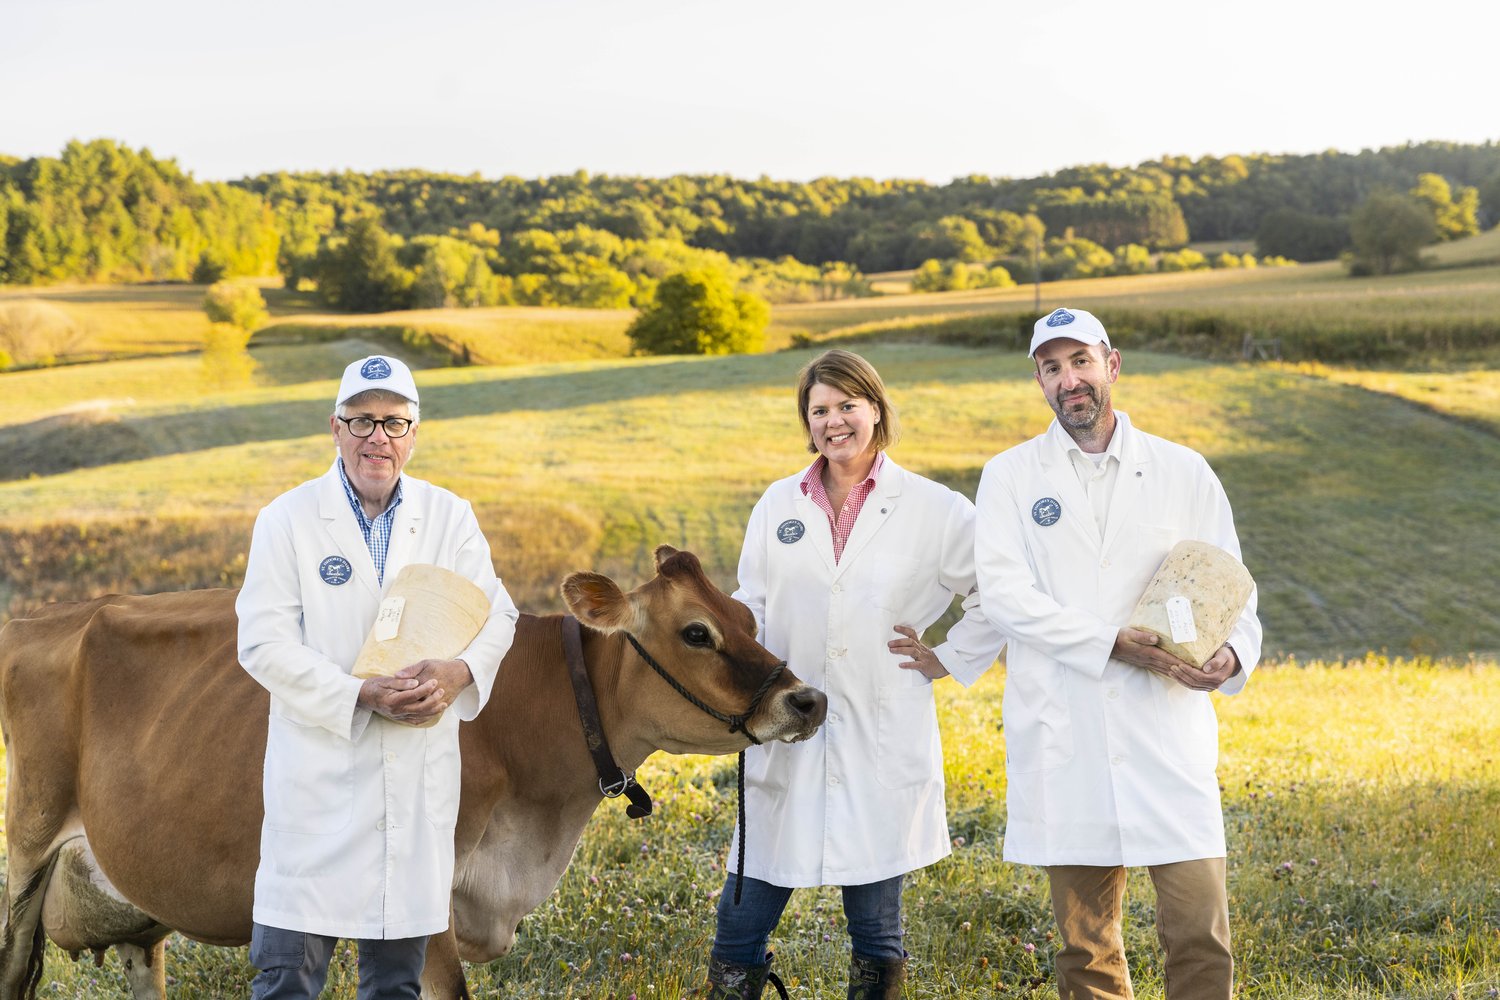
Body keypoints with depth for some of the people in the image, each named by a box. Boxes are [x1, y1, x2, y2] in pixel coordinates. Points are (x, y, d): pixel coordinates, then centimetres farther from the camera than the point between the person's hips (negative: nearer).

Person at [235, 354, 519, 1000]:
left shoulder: (450, 518, 7)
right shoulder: (288, 519, -3)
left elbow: (496, 614, 9)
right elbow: (264, 643, -7)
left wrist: (459, 672, -13)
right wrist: (361, 696, -17)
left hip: (422, 773, 3)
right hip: (320, 766, -3)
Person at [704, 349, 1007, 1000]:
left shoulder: (935, 510, 0)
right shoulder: (779, 504, 8)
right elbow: (751, 606, 12)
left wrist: (950, 660, 0)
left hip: (882, 744, -2)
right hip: (786, 738, 2)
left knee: (875, 932, 6)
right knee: (742, 918, 2)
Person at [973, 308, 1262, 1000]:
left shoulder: (1181, 471, 10)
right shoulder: (1011, 476, 7)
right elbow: (1004, 594, -7)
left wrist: (1233, 652, -13)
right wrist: (1117, 644, -17)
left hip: (1167, 731, 0)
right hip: (1063, 740, 0)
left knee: (1200, 933, -7)